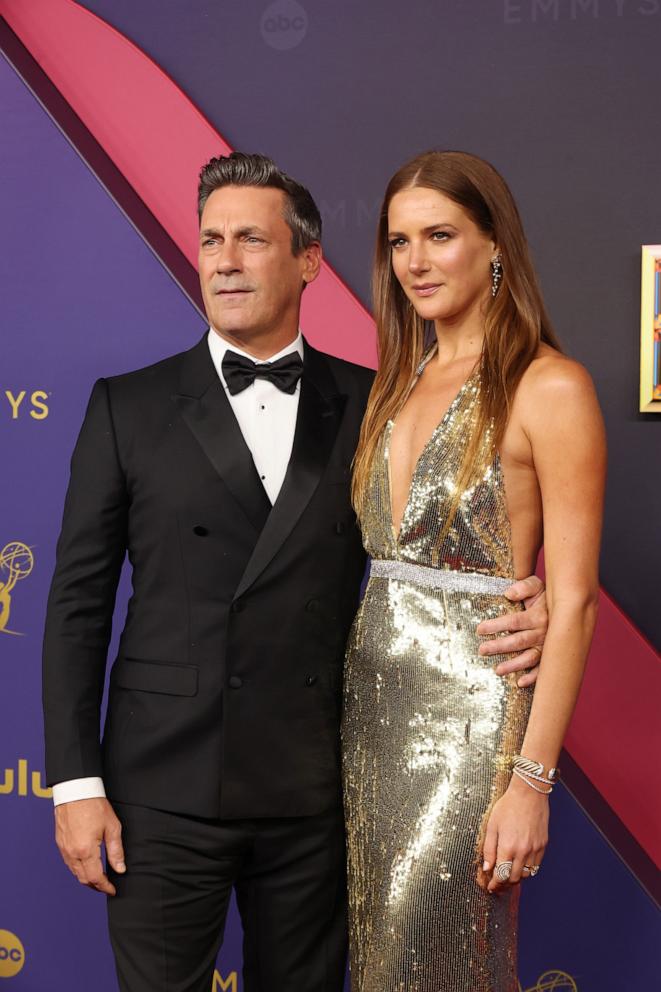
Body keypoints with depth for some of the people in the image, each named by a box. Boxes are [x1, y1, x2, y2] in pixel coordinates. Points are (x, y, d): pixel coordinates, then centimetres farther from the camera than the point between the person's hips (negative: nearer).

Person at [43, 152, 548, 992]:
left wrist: (518, 612, -11)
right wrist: (75, 782, -4)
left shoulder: (366, 404, 5)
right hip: (165, 788, -1)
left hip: (314, 790, 1)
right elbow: (78, 604, 1)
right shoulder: (128, 408, 2)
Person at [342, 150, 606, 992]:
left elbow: (572, 599, -13)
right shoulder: (399, 383, 11)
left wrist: (531, 780, -17)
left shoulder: (548, 387, -10)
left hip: (474, 710, -7)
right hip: (374, 701, 7)